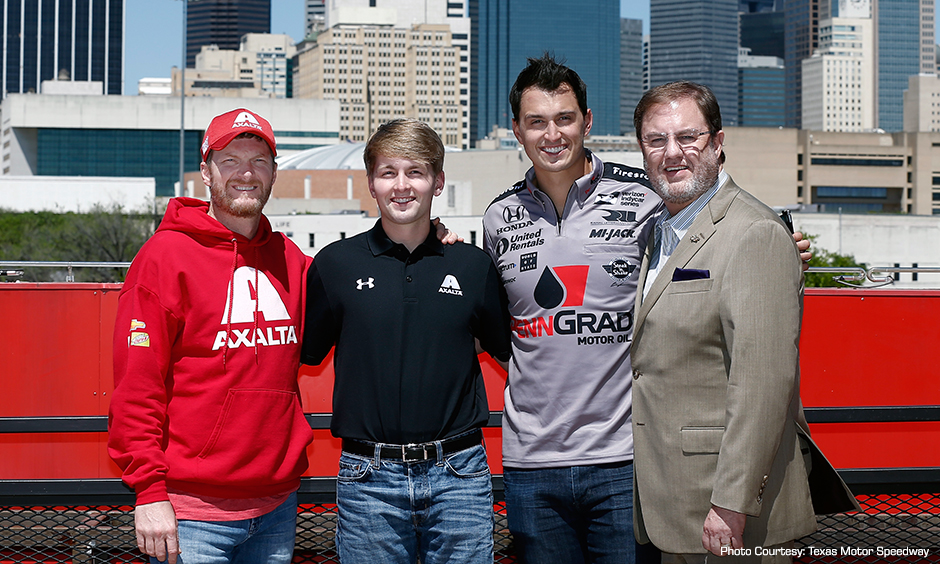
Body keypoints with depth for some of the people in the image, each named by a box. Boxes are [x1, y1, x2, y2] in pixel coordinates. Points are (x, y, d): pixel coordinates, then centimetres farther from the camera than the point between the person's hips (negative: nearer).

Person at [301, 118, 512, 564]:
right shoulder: (335, 264, 2)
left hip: (458, 475, 1)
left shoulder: (473, 266, 5)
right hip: (370, 477, 0)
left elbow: (510, 351, 17)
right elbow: (304, 355, 9)